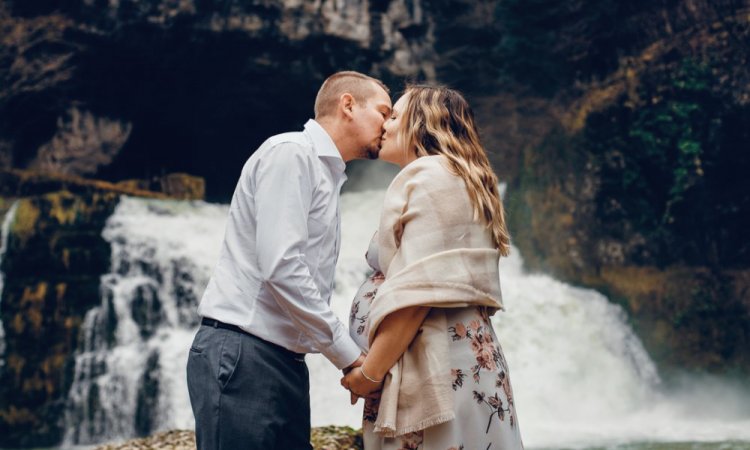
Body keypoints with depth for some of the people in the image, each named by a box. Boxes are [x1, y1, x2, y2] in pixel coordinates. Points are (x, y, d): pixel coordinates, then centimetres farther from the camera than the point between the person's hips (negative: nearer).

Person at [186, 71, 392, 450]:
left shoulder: (326, 175, 20)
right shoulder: (290, 152, -9)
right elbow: (281, 267, -20)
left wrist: (354, 360, 7)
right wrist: (349, 355, -14)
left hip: (285, 361, 9)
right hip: (238, 357, -9)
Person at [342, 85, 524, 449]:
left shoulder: (429, 175, -6)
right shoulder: (459, 181, 23)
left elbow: (419, 287, -17)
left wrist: (369, 371, -12)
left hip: (439, 368, -9)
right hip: (459, 361, 9)